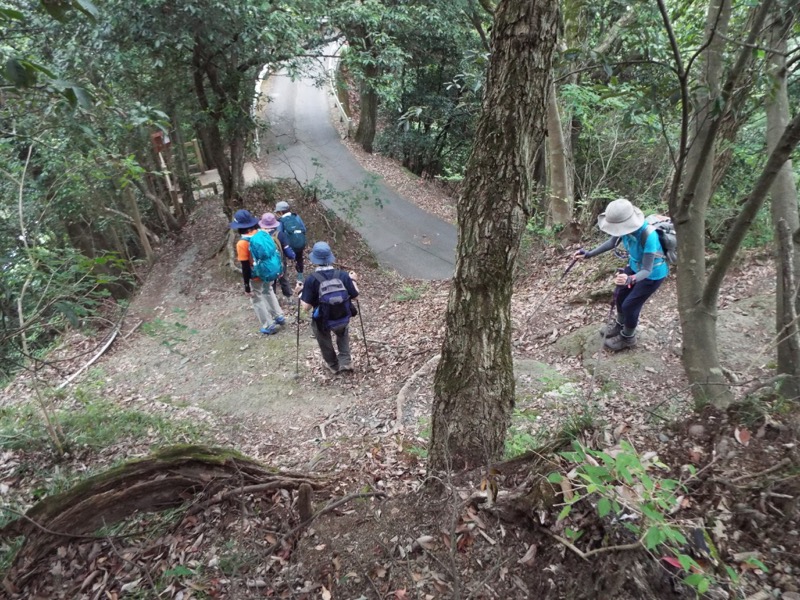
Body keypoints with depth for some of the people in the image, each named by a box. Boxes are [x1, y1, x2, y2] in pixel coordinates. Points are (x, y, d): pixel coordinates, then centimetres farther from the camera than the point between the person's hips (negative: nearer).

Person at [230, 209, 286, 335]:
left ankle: (269, 326, 21)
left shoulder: (242, 244, -24)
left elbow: (245, 267, -21)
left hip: (256, 276, -6)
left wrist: (247, 286, -13)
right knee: (268, 292, 29)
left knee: (257, 300, 13)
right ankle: (279, 316, 39)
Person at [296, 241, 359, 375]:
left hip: (323, 322, -2)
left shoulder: (311, 280, -18)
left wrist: (300, 292, 2)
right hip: (343, 319, 2)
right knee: (343, 332, 36)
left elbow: (307, 307, -15)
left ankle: (333, 365, 42)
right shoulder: (343, 275, -12)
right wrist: (352, 281, 13)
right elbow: (355, 296, -2)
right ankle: (345, 361, 30)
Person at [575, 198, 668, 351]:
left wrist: (630, 280, -56)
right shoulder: (625, 226, -23)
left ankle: (627, 338, 29)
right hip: (635, 266, 7)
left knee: (630, 305, 2)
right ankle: (620, 324, 48)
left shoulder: (648, 236, -42)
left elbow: (647, 270, -36)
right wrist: (589, 254, -7)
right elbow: (612, 242, 0)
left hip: (653, 274, -6)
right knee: (619, 295, 18)